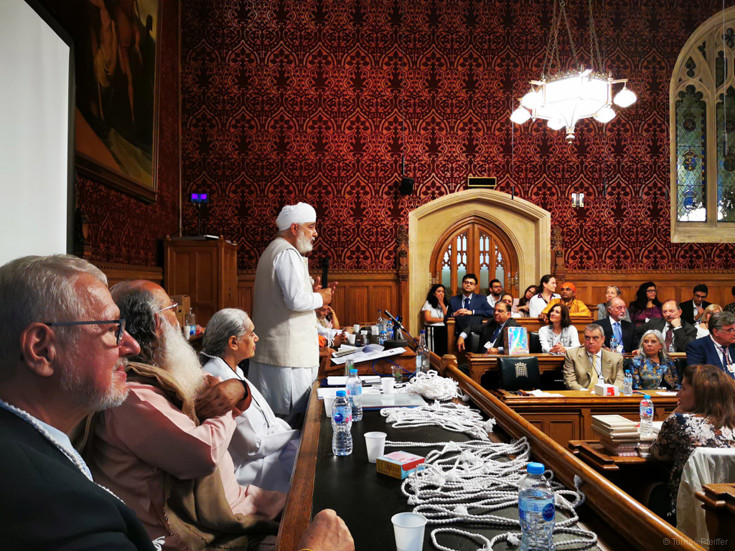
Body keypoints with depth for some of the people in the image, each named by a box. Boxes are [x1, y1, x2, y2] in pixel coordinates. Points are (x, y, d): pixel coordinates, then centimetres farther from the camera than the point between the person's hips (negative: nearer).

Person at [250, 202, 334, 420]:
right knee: (292, 415, -5)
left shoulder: (272, 251, 21)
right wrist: (320, 298, -5)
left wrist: (311, 292, 16)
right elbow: (296, 301, -23)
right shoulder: (288, 254, -13)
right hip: (289, 353, -11)